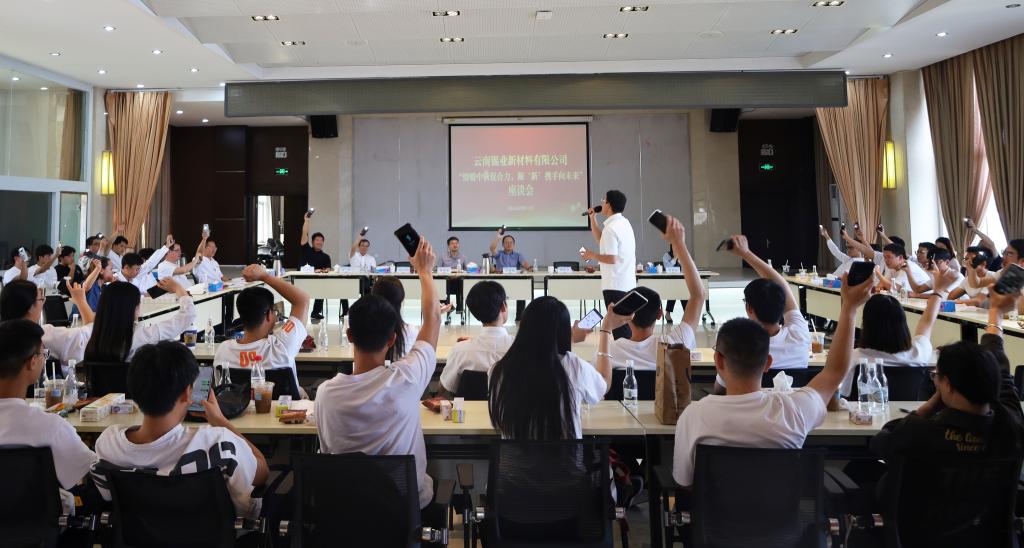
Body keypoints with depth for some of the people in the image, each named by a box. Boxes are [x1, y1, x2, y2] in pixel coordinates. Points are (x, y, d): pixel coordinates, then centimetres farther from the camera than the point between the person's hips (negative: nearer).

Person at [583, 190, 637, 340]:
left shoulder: (611, 228, -18)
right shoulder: (623, 223, 12)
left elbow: (611, 258, -23)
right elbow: (600, 239, 24)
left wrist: (592, 256, -9)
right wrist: (593, 218, 16)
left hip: (615, 285, -9)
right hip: (627, 283, 9)